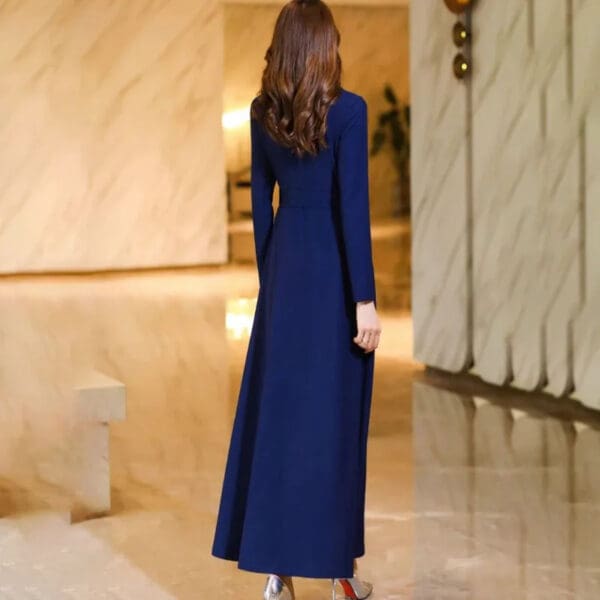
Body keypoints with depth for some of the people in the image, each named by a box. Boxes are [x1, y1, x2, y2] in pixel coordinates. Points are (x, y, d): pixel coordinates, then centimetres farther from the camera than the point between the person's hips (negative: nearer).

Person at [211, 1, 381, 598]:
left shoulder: (262, 111, 3)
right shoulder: (348, 109, -12)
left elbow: (260, 200, 9)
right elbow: (353, 207, -15)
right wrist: (365, 298, -13)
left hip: (285, 262, 5)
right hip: (333, 265, -4)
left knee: (274, 408, 7)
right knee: (331, 414, 3)